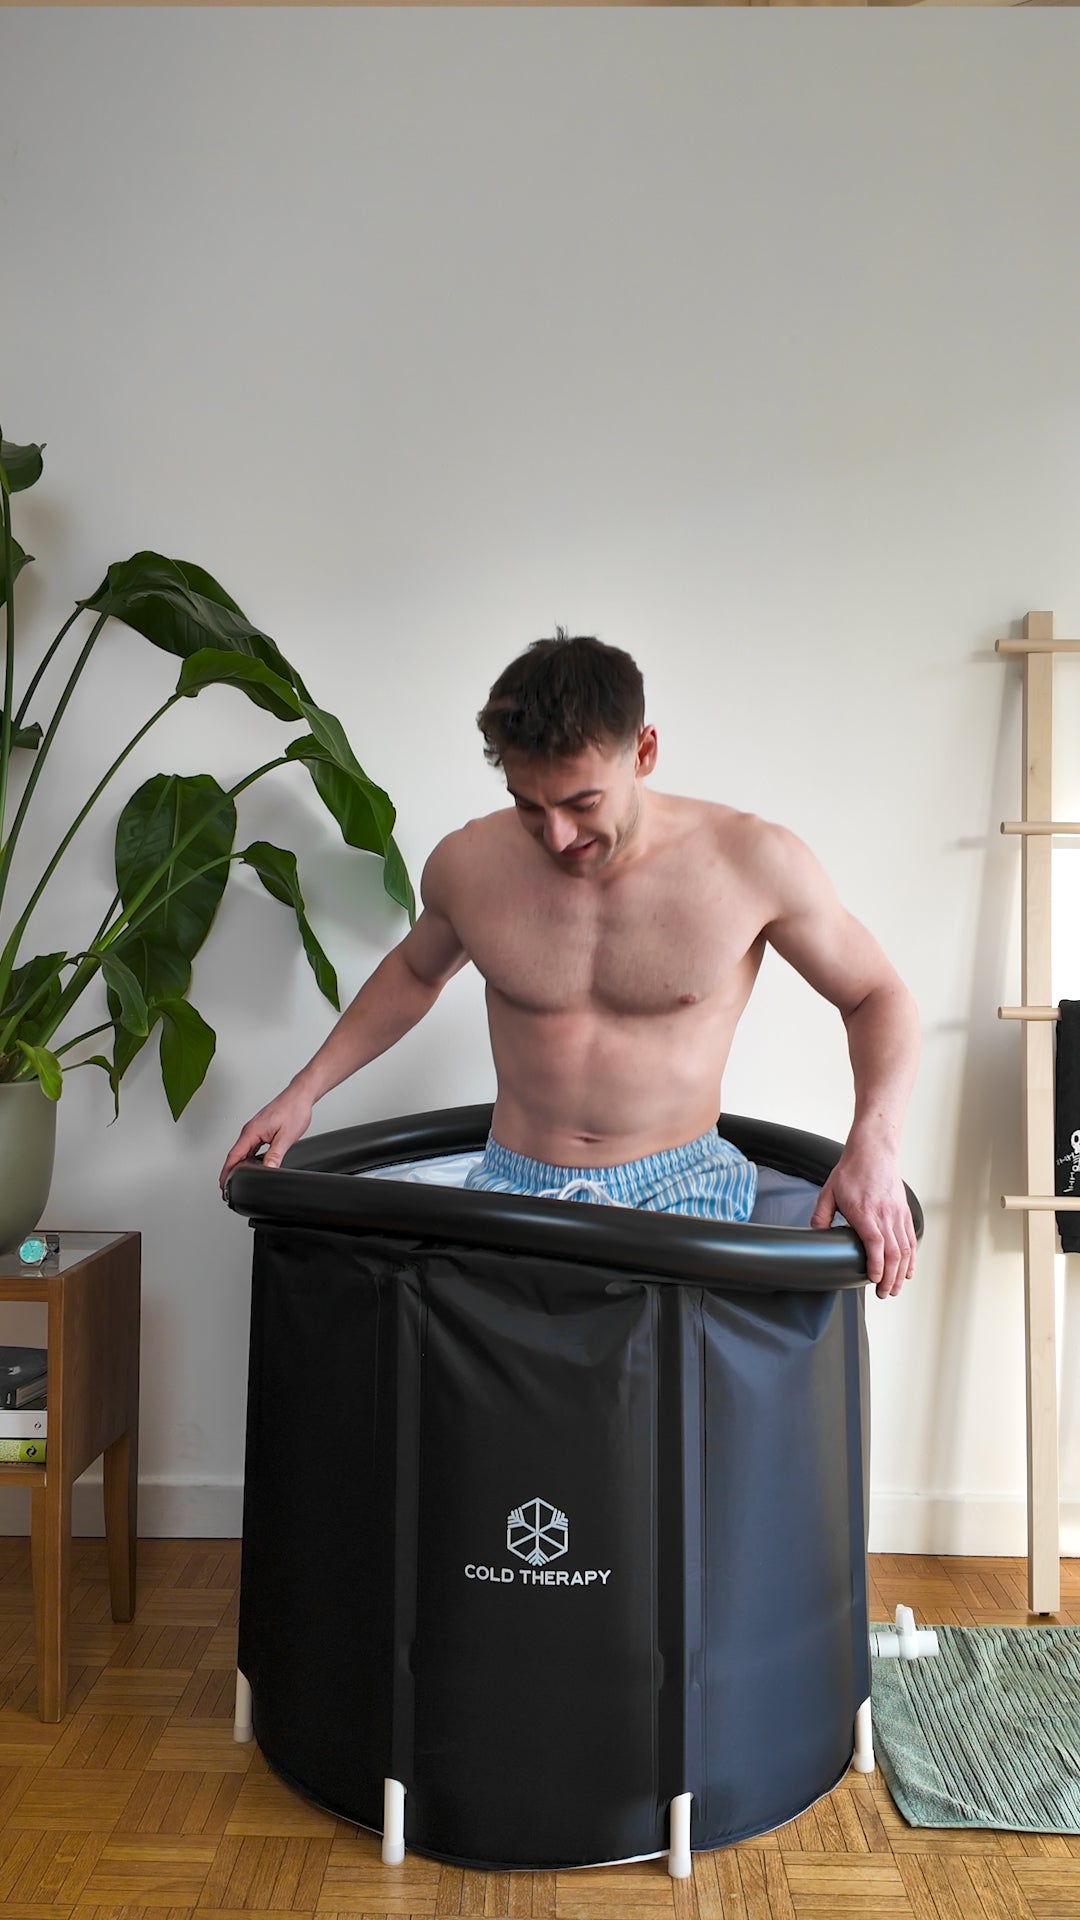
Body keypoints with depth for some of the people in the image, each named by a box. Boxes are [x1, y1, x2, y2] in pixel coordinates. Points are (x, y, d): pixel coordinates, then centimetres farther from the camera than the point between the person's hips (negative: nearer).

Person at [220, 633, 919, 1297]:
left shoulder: (752, 862, -11)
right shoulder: (466, 864, -3)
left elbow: (879, 998, 2)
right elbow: (414, 974, 19)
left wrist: (874, 1149, -15)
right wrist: (303, 1092, 13)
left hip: (677, 1185, -2)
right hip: (514, 1184, 3)